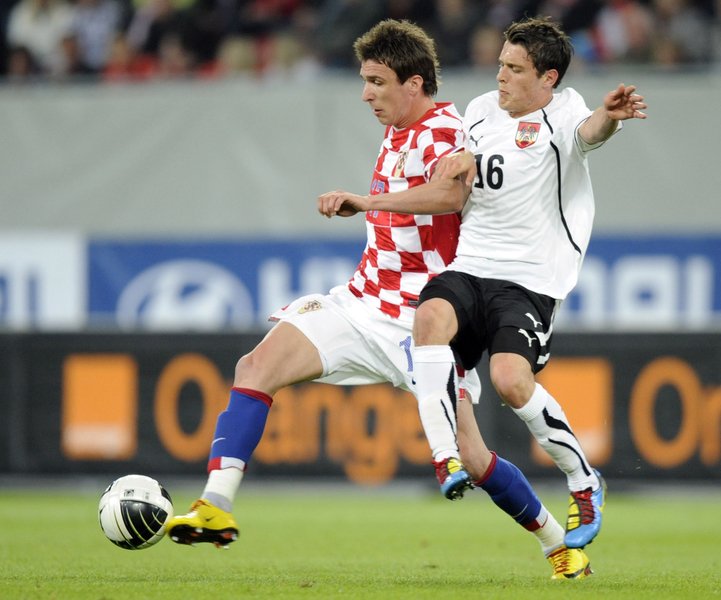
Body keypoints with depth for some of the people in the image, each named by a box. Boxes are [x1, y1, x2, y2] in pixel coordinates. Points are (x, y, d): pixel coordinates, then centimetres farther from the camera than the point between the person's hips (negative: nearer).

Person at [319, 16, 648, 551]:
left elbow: (588, 130, -30)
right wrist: (365, 203, 11)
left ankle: (585, 481, 0)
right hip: (470, 266, 5)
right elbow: (450, 194, 16)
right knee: (432, 315, -29)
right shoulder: (481, 111, 14)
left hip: (530, 280, -5)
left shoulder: (561, 114, -4)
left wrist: (608, 118, -55)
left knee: (511, 380, -25)